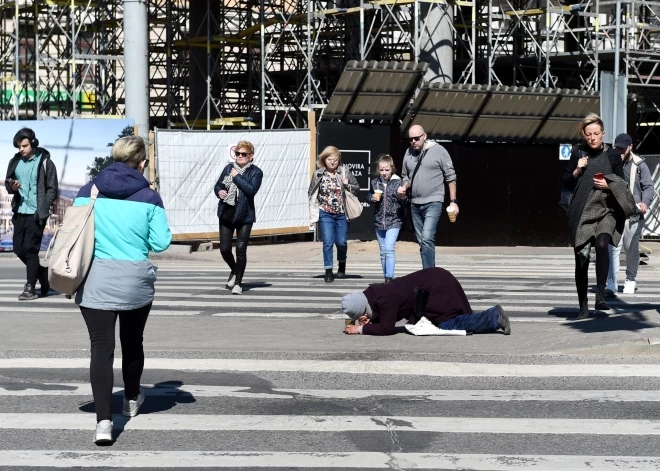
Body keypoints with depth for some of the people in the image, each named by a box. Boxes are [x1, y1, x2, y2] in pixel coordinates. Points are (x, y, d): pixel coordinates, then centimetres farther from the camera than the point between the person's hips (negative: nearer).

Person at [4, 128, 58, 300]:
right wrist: (12, 187, -7)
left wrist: (42, 210, -16)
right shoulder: (15, 162, 10)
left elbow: (52, 190, -5)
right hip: (20, 212, 6)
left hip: (36, 213, -6)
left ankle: (30, 288, -5)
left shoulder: (45, 162, -4)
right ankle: (43, 275, 26)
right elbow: (7, 184, 17)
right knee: (19, 249, 7)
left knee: (30, 248, -10)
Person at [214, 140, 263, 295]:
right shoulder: (228, 168, 10)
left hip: (244, 215, -4)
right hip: (226, 214, 4)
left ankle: (238, 282, 9)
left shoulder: (255, 172, -3)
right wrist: (219, 191, -4)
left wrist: (237, 177, -15)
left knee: (241, 250, -4)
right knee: (224, 249, 4)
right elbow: (218, 185, 19)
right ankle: (234, 271, 34)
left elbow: (251, 189, -19)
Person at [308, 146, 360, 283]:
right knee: (328, 242, -6)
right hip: (325, 213, 0)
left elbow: (357, 188, 5)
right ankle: (328, 271, 1)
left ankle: (342, 264, 34)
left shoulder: (345, 172, -1)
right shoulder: (318, 174, 0)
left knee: (341, 242, 6)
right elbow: (311, 194, 8)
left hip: (342, 213, 0)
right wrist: (314, 214, 2)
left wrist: (348, 185, -16)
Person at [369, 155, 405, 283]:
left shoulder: (398, 182, -4)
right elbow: (369, 196, 19)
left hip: (394, 221, -4)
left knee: (389, 248, -17)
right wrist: (372, 198, -2)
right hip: (379, 220, 4)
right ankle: (386, 277, 20)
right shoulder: (375, 182, 6)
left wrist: (402, 196, -20)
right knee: (383, 251, 11)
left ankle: (390, 277, -16)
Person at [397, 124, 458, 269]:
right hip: (415, 204, 6)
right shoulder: (409, 153, 9)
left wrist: (453, 201, -4)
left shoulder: (438, 150, -5)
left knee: (427, 238, -19)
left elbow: (450, 177, -2)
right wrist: (404, 187, 0)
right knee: (421, 241, 9)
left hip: (433, 203, -6)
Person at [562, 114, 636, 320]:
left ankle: (600, 296, -27)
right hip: (581, 212, 2)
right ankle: (583, 307, 14)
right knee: (581, 259, 3)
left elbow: (622, 185, 9)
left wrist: (609, 185, -10)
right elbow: (566, 183, 11)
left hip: (605, 210, -2)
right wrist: (577, 170, -6)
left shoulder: (612, 155, 4)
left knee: (602, 244, -29)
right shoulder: (578, 153, 7)